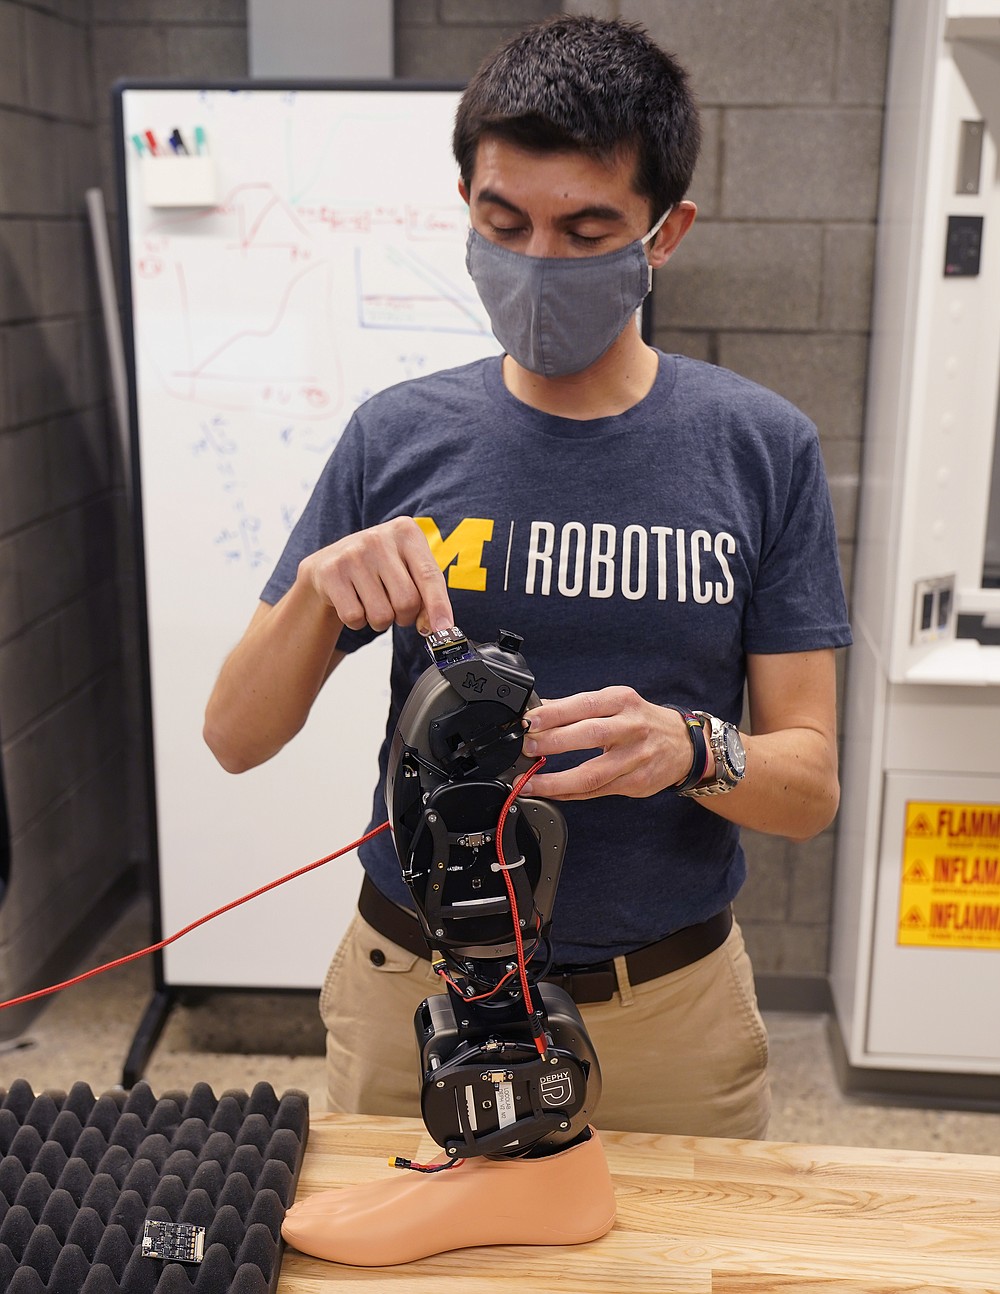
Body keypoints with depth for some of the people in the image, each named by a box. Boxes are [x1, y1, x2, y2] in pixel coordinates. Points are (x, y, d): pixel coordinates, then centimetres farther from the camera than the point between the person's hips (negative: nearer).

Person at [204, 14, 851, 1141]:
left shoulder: (762, 448, -6)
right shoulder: (397, 437, -5)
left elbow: (811, 784, -6)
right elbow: (235, 738, -2)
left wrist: (691, 749, -27)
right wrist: (317, 589, -21)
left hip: (669, 1005, 0)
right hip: (415, 1000, 1)